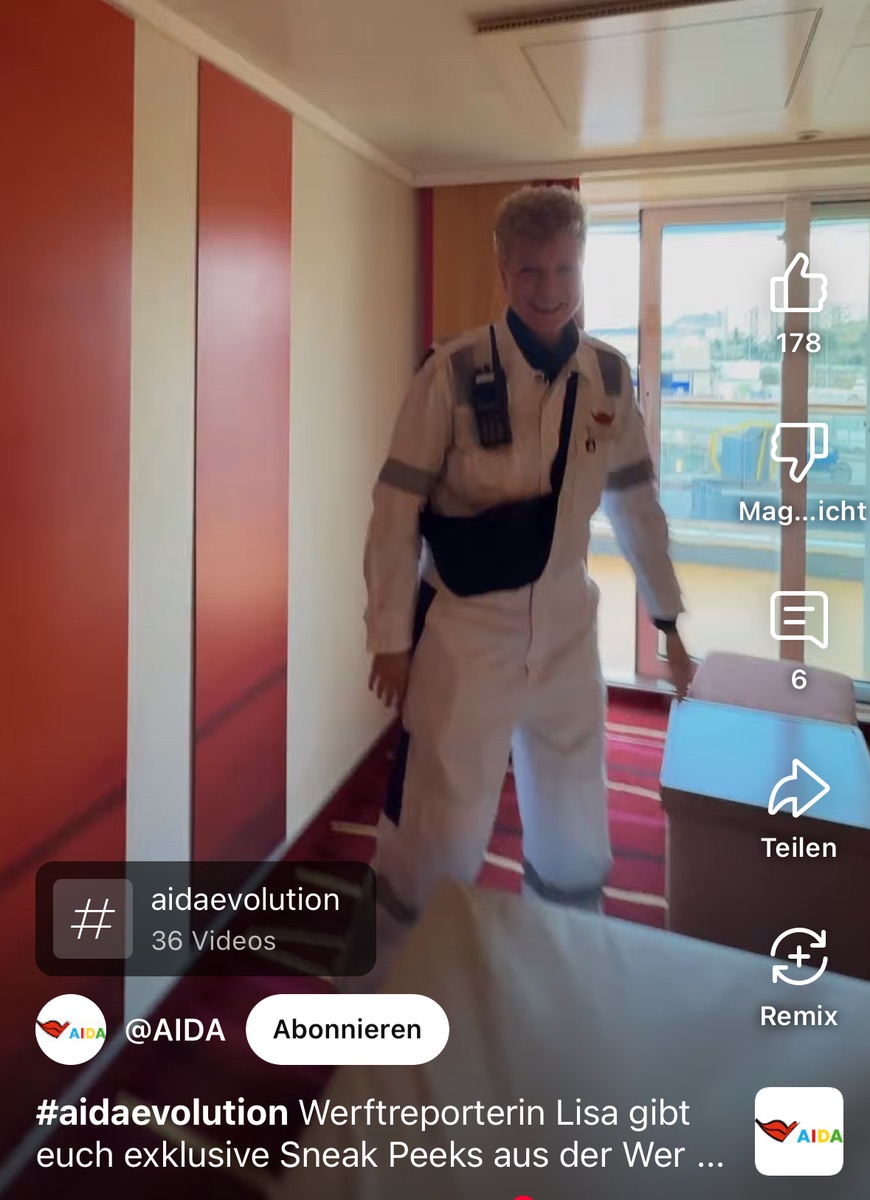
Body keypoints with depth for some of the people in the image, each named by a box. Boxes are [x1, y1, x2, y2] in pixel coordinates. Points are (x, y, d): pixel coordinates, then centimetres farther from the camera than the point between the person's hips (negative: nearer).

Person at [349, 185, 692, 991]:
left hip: (566, 634, 5)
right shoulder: (452, 372, -11)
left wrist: (667, 620, 13)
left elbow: (636, 503, 10)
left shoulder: (610, 376, 2)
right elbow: (396, 509, -9)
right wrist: (390, 639, -8)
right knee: (437, 840, 3)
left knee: (576, 835, 17)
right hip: (464, 634, -4)